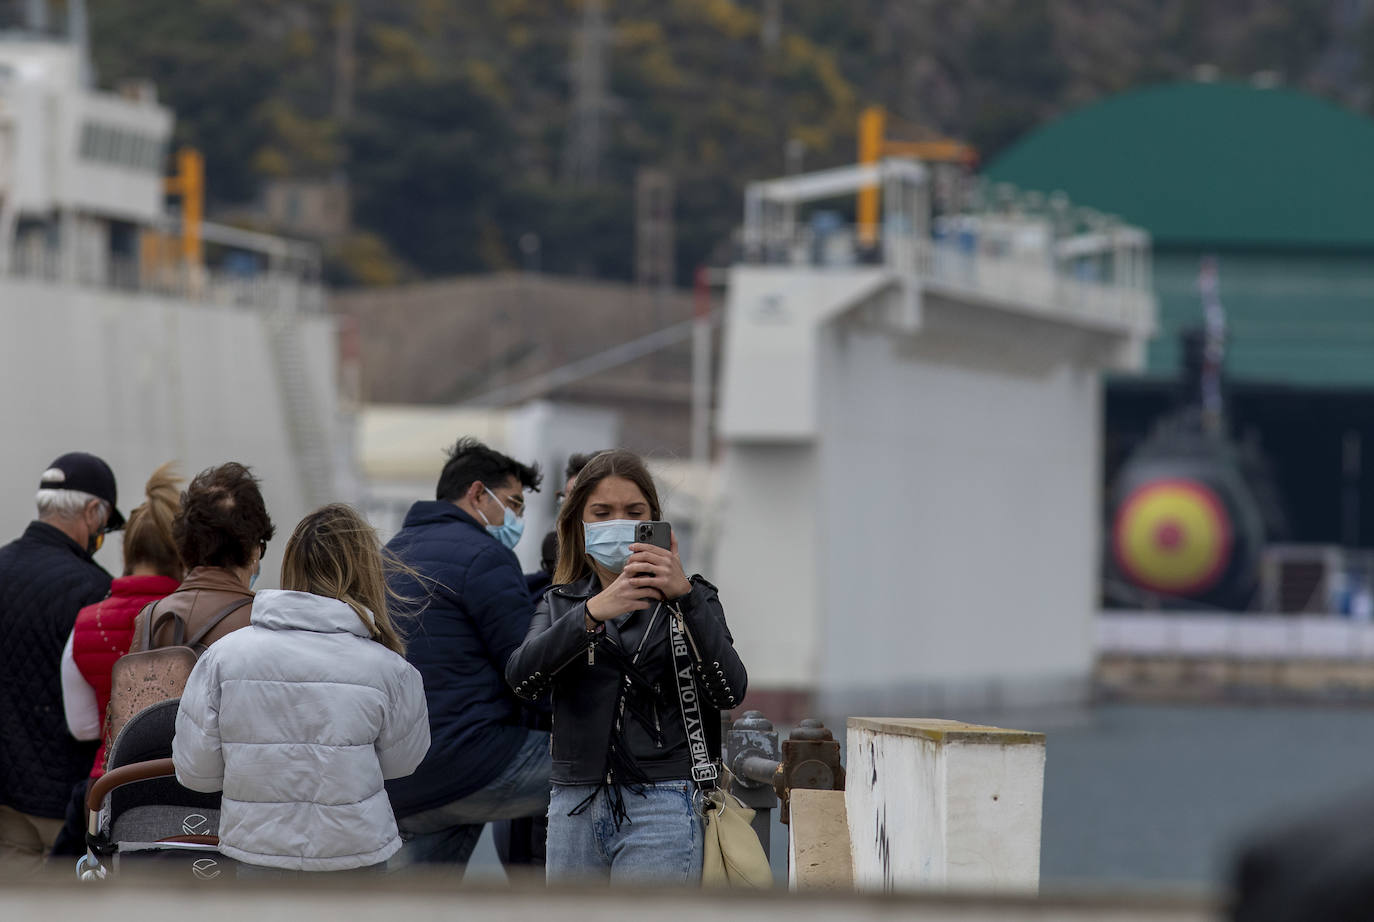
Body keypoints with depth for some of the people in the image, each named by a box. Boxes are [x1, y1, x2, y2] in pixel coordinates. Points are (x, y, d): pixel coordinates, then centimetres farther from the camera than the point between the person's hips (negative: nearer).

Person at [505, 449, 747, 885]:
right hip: (574, 810, 4)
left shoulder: (689, 598, 7)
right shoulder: (561, 602, 15)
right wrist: (593, 612, -21)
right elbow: (521, 677, -6)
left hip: (660, 806, -4)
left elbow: (730, 691, -10)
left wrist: (685, 596, -21)